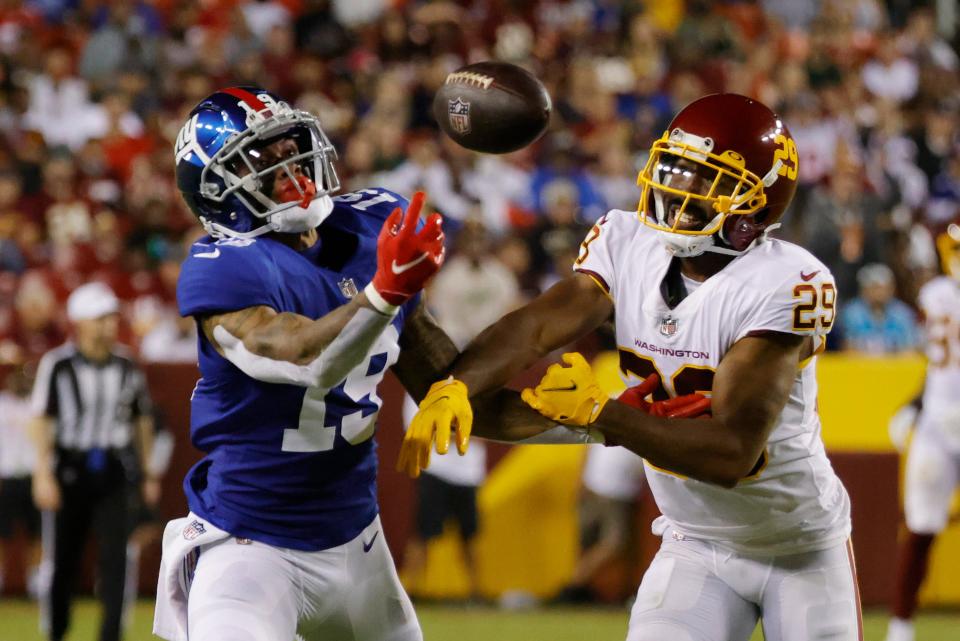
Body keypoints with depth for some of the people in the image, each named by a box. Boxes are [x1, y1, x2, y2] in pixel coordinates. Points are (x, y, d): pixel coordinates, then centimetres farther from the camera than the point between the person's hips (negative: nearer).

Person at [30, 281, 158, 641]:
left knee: (115, 555, -8)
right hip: (70, 469, -2)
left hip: (114, 471, 2)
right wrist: (43, 474, -13)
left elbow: (142, 422, 15)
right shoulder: (57, 365, -6)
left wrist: (147, 474, 15)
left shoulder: (127, 367, 6)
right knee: (62, 559, 6)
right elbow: (42, 422, -7)